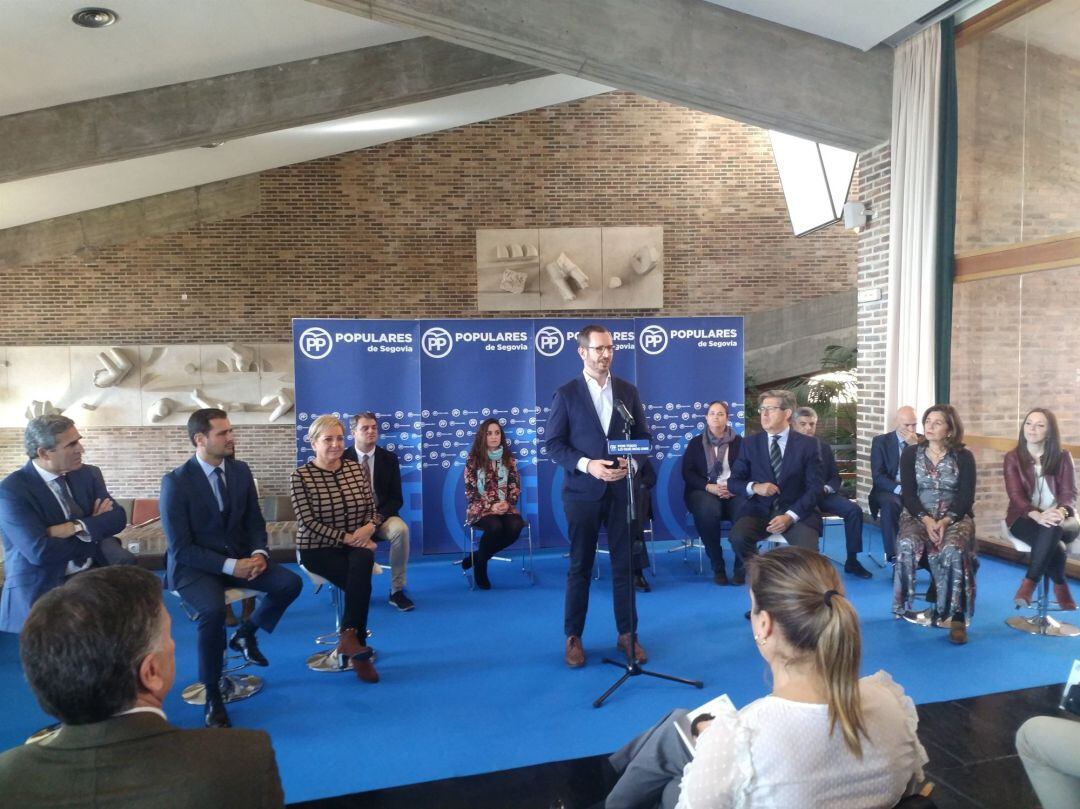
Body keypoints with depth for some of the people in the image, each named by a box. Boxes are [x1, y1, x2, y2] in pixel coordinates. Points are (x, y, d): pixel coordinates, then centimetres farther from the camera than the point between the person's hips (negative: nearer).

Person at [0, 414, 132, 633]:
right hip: (42, 588, -6)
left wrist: (77, 527, -17)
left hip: (94, 572, 6)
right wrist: (94, 533, -6)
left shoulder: (89, 474, 7)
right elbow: (40, 552, -18)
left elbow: (117, 518, 0)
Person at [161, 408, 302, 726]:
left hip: (239, 556, 5)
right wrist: (229, 566, -26)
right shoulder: (176, 482, -16)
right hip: (193, 565, -5)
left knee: (290, 583, -16)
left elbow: (255, 521, 9)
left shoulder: (240, 470, 0)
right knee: (213, 609, -34)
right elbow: (181, 548, -17)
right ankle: (212, 693, -12)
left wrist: (258, 553, -13)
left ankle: (246, 633, 13)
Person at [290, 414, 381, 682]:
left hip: (357, 544, 3)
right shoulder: (300, 476, -6)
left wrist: (369, 527, -15)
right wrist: (346, 538, -19)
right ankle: (358, 651, -18)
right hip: (318, 548, -3)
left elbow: (373, 508, 8)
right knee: (360, 581, -29)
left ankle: (350, 637, -26)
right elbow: (308, 522, -12)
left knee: (362, 563, -33)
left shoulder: (357, 468, 7)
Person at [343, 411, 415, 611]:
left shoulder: (389, 458, 5)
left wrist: (378, 517, -17)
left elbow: (396, 498, 2)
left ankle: (397, 590, -20)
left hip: (382, 516, 2)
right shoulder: (343, 459, 0)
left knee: (401, 529, -32)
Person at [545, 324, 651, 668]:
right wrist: (587, 465, -17)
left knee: (624, 564, 8)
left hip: (621, 489, 3)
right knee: (580, 566, 7)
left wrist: (631, 462, -10)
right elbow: (553, 444, -4)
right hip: (583, 490, -2)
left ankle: (627, 633, 21)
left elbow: (643, 436, 10)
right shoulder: (566, 394, -2)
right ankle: (573, 637, 19)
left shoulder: (628, 391, 7)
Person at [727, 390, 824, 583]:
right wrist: (754, 487, -15)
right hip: (759, 509, 1)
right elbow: (733, 481, 8)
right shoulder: (750, 444, 7)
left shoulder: (807, 444, 1)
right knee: (738, 537, -28)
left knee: (807, 548, -30)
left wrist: (790, 516, -18)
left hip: (796, 511, -1)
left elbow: (815, 487, -4)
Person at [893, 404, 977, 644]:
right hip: (918, 515, 1)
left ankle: (957, 616, -26)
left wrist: (945, 521, -20)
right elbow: (908, 494, -2)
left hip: (955, 517, -1)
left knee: (953, 550, -34)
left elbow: (966, 497, -5)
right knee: (907, 545, -32)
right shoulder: (910, 454, 4)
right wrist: (926, 520, -18)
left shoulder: (964, 457, 2)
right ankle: (907, 605, -14)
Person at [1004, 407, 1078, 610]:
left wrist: (1061, 512, -28)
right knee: (1054, 544, -36)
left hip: (1060, 519, 1)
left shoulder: (1062, 457, 7)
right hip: (1025, 519, -1)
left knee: (1052, 529, -38)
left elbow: (1069, 493, -3)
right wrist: (1038, 515, -29)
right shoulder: (1013, 458, 3)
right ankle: (1060, 587, -13)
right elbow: (1016, 495, -8)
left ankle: (1030, 582, -30)